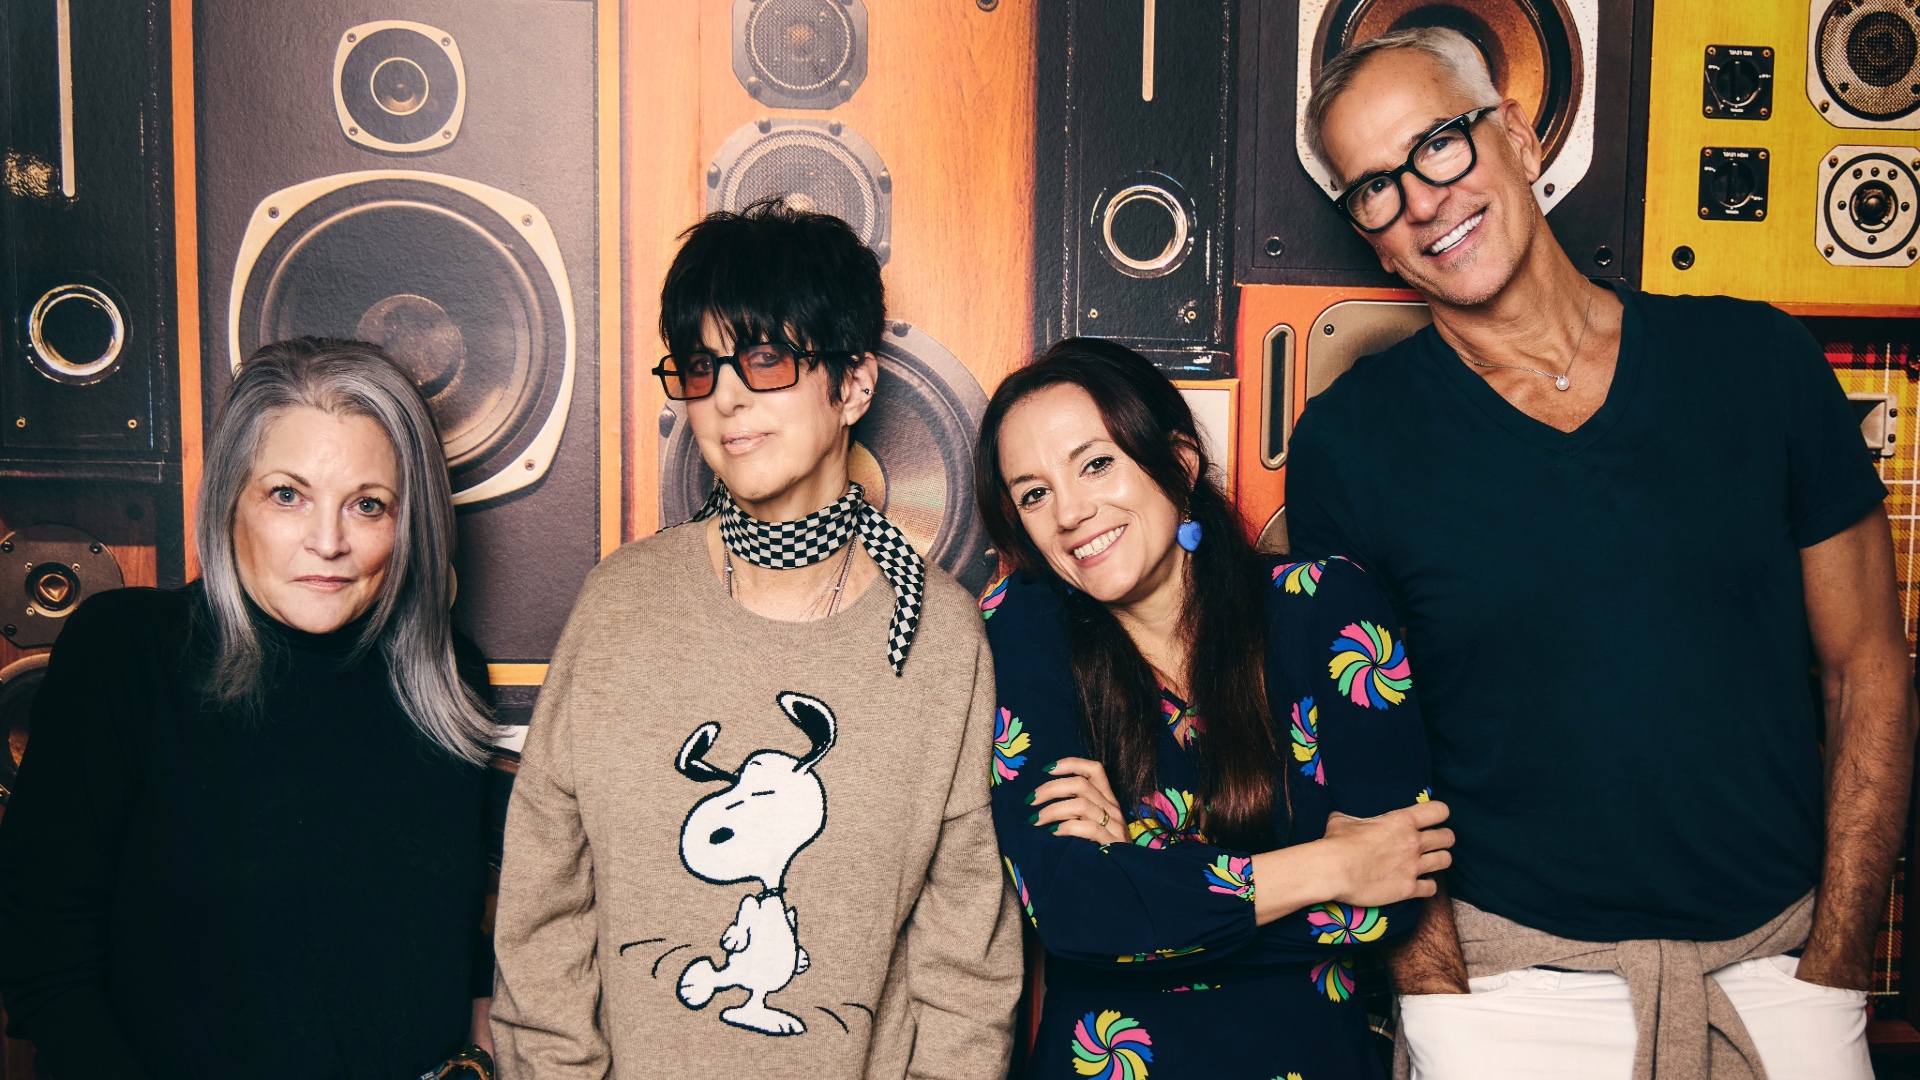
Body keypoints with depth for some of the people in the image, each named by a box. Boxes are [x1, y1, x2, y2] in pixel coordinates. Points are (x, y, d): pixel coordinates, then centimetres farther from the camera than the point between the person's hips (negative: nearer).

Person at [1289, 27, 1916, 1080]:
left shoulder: (1755, 360, -2)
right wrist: (1440, 993, -12)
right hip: (1510, 978, -2)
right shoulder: (1348, 442, -7)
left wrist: (1833, 966, -2)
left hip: (1779, 962, 2)